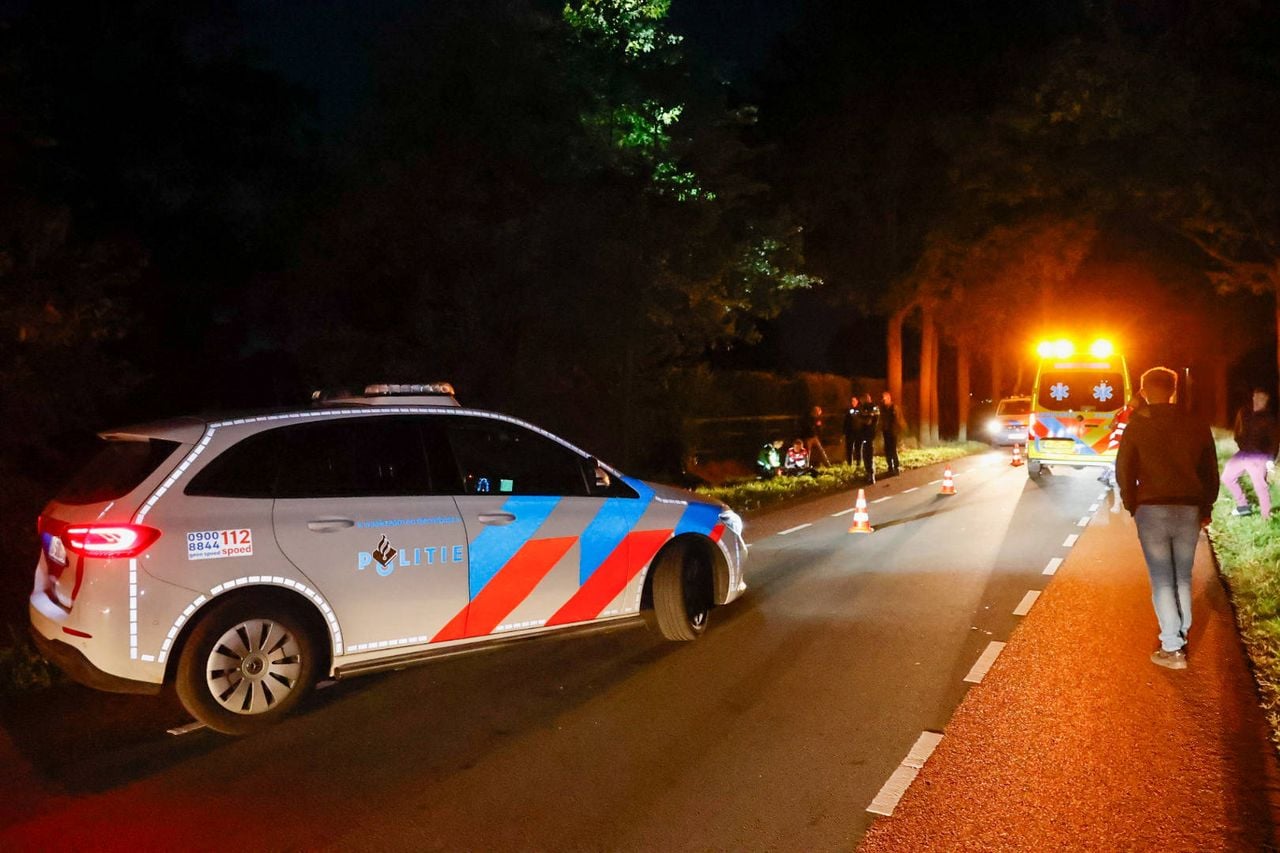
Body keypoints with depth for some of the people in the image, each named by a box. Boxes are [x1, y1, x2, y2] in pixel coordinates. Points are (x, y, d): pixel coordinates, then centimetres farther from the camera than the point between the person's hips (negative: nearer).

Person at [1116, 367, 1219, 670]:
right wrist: (1205, 508, 21)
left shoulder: (1137, 426, -5)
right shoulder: (1197, 426, 5)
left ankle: (1172, 649, -1)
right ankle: (1181, 637, 22)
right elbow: (1210, 472, 11)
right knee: (1183, 577, 16)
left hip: (1152, 510, -3)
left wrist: (1132, 506, 11)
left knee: (1162, 579, 0)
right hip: (1189, 511, 3)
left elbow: (1124, 471, -3)